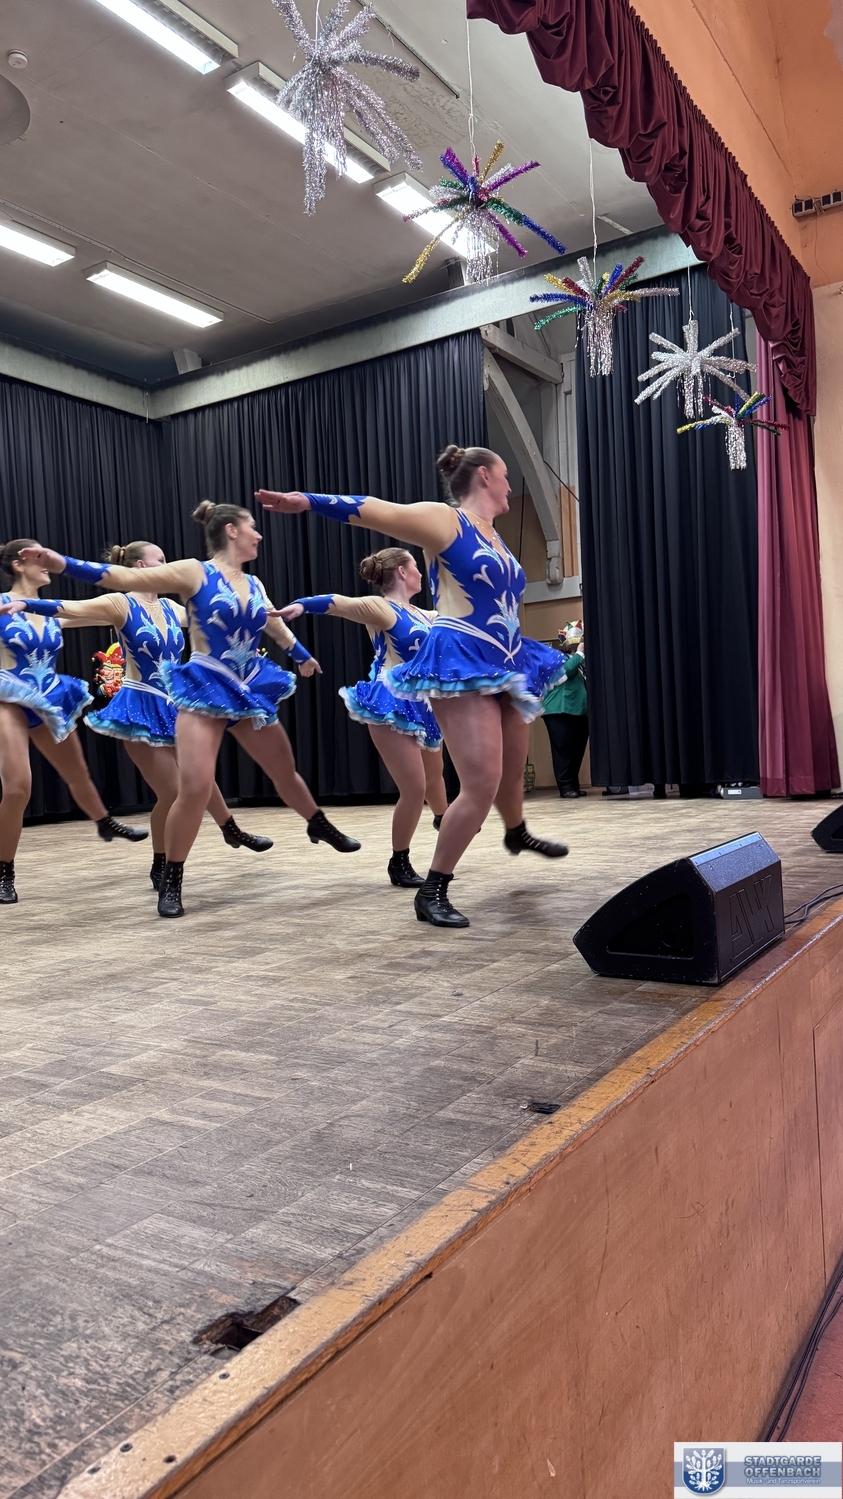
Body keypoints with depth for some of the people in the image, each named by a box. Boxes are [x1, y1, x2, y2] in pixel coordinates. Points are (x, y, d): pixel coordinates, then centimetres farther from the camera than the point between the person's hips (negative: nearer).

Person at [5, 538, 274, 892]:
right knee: (171, 793, -4)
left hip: (174, 705, 7)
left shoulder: (171, 608, 8)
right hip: (142, 709, -7)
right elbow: (67, 609, -20)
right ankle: (160, 866, 16)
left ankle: (233, 833, 44)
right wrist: (22, 604, -33)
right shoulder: (121, 605, -11)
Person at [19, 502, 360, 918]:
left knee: (285, 771, 18)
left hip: (250, 690, 6)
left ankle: (320, 826, 44)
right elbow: (127, 577, -17)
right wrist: (63, 564, -27)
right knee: (195, 788, -16)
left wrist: (303, 655, 47)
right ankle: (171, 880, 1)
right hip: (206, 690, -6)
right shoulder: (195, 572, -8)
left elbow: (276, 625, 30)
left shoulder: (253, 585, 11)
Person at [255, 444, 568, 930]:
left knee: (513, 769, 23)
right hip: (462, 665, -9)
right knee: (482, 785, -15)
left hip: (505, 667, 9)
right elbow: (374, 510, -18)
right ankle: (433, 890, -3)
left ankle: (517, 834, 54)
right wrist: (309, 501, -28)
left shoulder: (494, 536, 16)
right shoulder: (445, 520, -8)